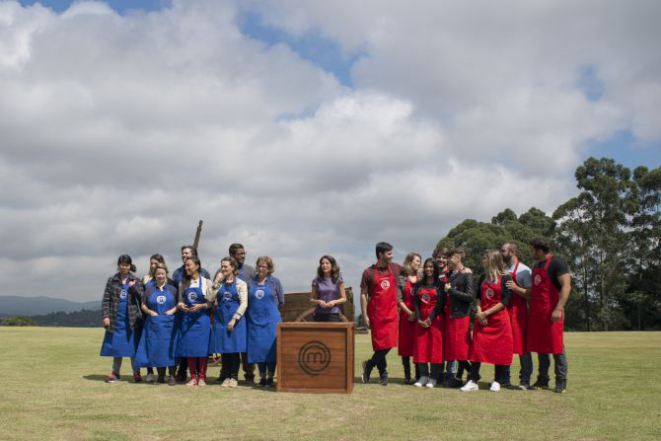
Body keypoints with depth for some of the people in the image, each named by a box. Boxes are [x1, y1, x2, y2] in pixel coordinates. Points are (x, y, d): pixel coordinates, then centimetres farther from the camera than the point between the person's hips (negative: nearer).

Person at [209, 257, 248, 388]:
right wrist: (216, 282, -8)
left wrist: (234, 320, -12)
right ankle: (226, 376, 13)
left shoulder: (240, 283, 1)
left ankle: (234, 377, 8)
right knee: (223, 349, 4)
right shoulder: (218, 283, 10)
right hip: (220, 319, 3)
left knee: (235, 348, -1)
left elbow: (244, 304, -5)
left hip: (235, 320, -3)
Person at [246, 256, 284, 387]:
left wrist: (269, 310, 6)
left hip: (271, 321, -2)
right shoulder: (251, 283, 8)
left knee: (271, 347, -2)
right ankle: (262, 377, 13)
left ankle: (270, 377, 7)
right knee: (258, 348, 3)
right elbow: (247, 302, 12)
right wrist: (255, 312, 4)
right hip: (255, 321, 2)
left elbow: (281, 302, 6)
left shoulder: (275, 282, 2)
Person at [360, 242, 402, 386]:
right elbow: (363, 294, -2)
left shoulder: (395, 268, 8)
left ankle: (369, 365, 19)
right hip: (376, 313, -3)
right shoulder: (369, 273, -3)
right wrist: (365, 315, -7)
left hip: (391, 313, 3)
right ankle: (383, 374, 17)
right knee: (381, 344, -3)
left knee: (389, 344, -3)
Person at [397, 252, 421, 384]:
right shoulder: (401, 279, 4)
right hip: (406, 316, -2)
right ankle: (407, 375, 7)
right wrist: (409, 313, -10)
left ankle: (418, 375, 7)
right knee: (405, 345, 1)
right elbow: (399, 299, -2)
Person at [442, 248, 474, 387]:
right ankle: (450, 375, 17)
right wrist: (446, 287, 6)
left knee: (461, 347, -2)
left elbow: (470, 296, -16)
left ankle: (458, 377, 5)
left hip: (461, 315, -8)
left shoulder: (467, 274, -6)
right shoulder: (451, 274, 15)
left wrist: (451, 291, -13)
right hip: (450, 315, 8)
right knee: (450, 346, 9)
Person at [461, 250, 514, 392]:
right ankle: (473, 381, 1)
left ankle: (497, 381, 13)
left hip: (499, 319, -4)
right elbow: (478, 297, 12)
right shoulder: (483, 277, 10)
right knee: (477, 348, -1)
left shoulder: (505, 278, -6)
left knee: (500, 350, 1)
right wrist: (479, 312, -6)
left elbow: (505, 301, -11)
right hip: (482, 319, 4)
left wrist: (487, 313, -14)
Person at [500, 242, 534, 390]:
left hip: (518, 313, -6)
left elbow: (532, 294, -9)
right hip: (502, 311, 6)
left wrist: (515, 288, -19)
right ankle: (504, 379, 17)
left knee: (522, 346, -3)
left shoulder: (523, 270, -4)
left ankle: (525, 380, 3)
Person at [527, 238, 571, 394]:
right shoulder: (536, 266, 18)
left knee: (556, 346, -4)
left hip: (551, 312, -8)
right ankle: (542, 380, 16)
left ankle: (561, 382, 3)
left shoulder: (557, 264, -8)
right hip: (536, 313, 8)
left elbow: (566, 286, -16)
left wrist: (558, 309, -23)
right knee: (540, 346, 9)